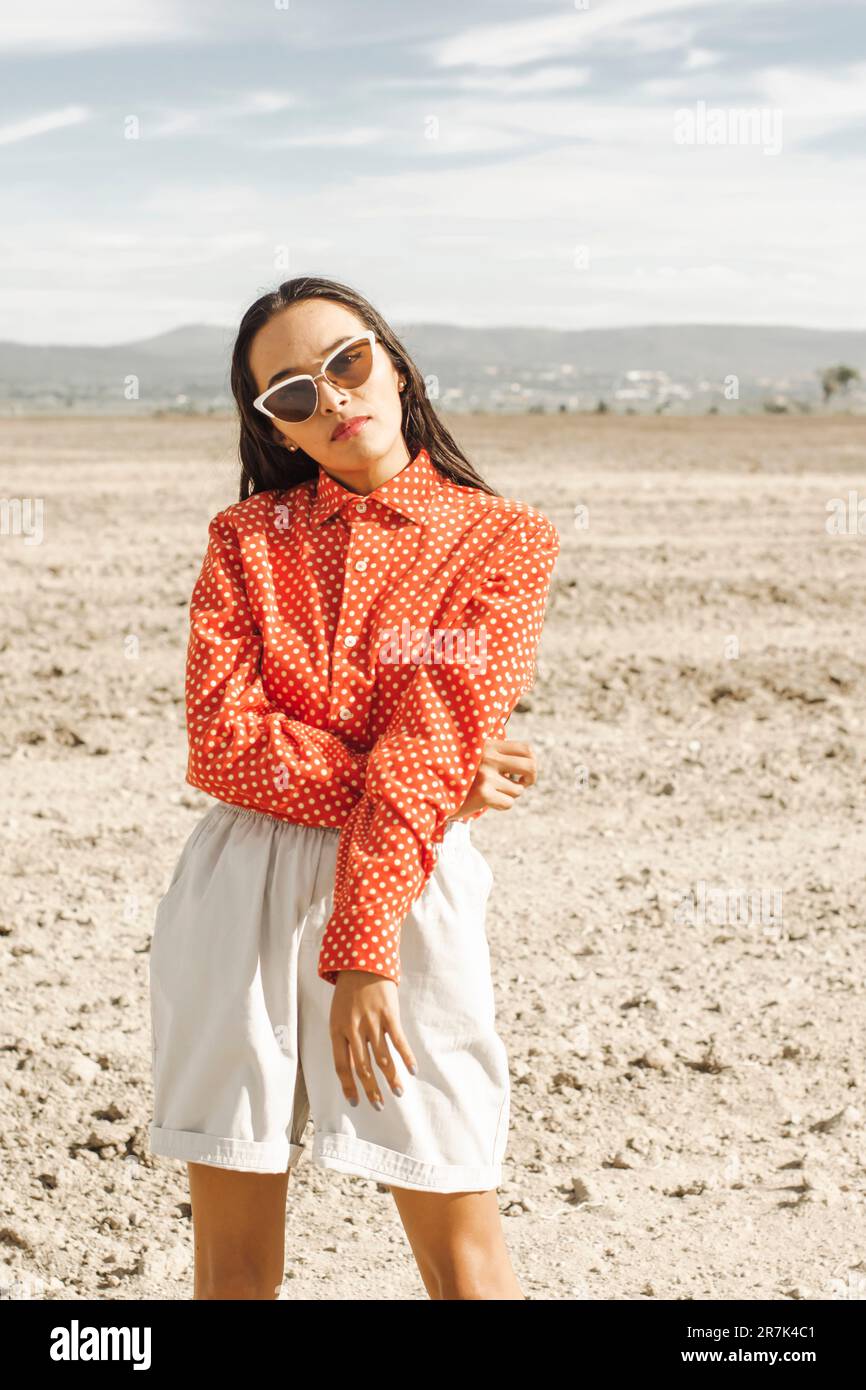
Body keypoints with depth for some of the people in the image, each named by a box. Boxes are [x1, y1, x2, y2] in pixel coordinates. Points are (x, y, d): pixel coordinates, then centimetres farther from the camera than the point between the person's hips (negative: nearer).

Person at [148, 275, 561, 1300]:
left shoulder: (503, 540, 2)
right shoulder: (245, 538, 9)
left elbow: (432, 747, -10)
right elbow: (221, 744, -4)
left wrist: (363, 948, -18)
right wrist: (427, 782, -10)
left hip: (408, 890, -2)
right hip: (237, 892, 2)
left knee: (461, 1253, 0)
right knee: (232, 1259, 7)